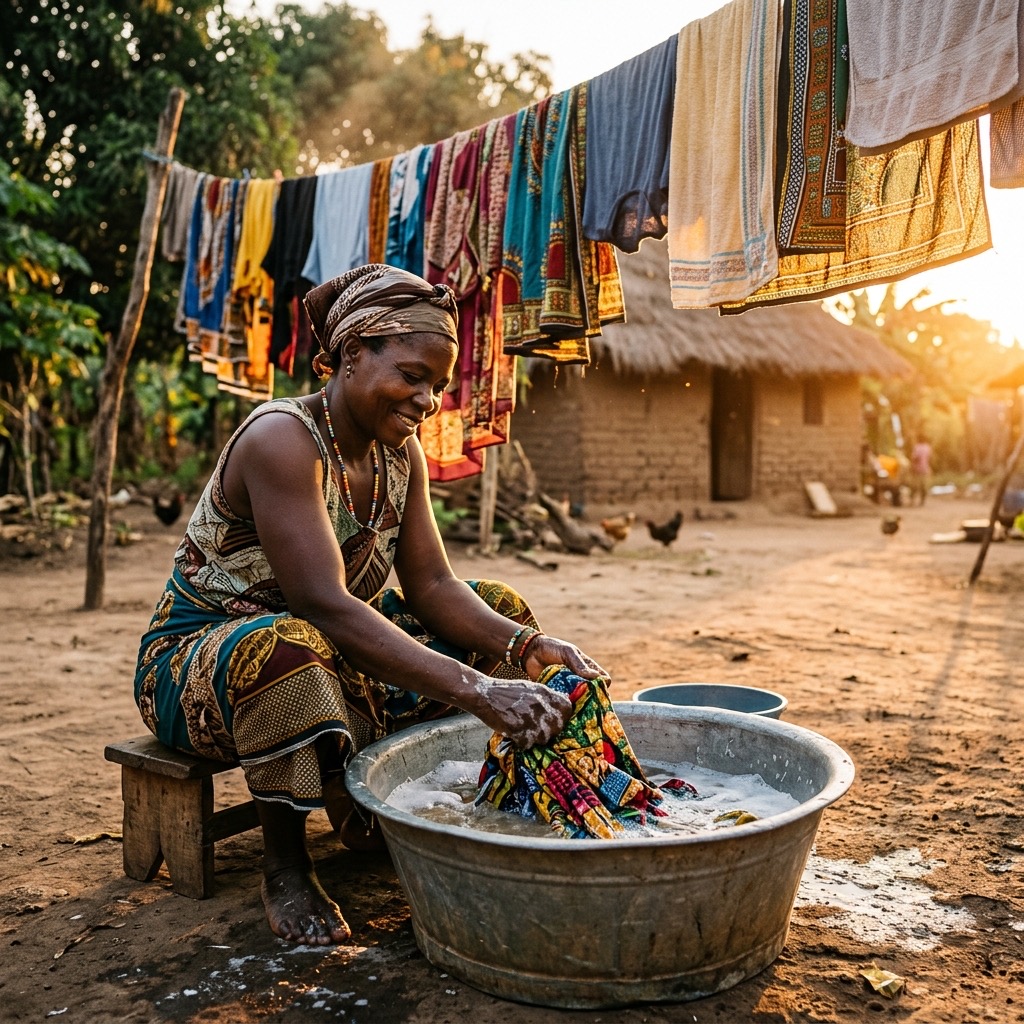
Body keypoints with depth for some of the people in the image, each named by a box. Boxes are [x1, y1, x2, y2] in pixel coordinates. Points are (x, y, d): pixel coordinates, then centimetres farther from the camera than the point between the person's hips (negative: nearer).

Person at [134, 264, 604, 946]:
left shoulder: (400, 450, -2)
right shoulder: (282, 441, -27)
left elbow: (431, 585, -6)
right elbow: (326, 608, -37)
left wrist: (531, 648, -24)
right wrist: (480, 692, -44)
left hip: (336, 655, 8)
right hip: (201, 654, -7)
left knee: (497, 609, -2)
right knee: (290, 647, -42)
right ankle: (284, 863, -16)